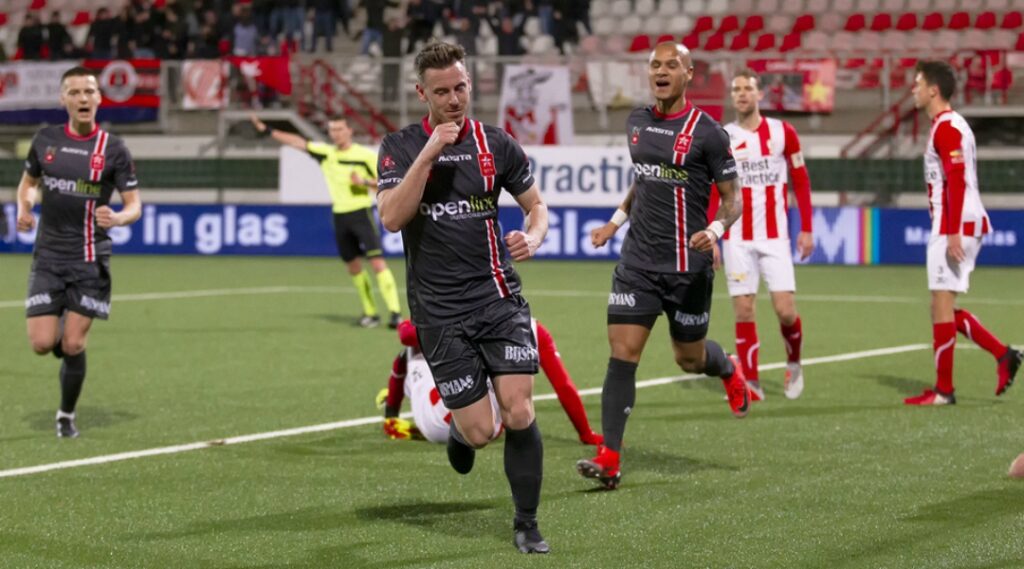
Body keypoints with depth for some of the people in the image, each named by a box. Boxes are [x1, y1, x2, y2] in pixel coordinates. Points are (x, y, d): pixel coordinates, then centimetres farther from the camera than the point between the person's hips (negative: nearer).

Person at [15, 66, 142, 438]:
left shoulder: (113, 149, -5)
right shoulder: (46, 140, 4)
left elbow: (134, 205, -4)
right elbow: (28, 183, 20)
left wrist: (117, 219, -25)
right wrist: (24, 206, -1)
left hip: (90, 260, -2)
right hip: (48, 257, 2)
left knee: (73, 345, -4)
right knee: (42, 344, -8)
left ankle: (67, 415, 18)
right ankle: (64, 334, 29)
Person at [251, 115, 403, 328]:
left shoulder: (366, 155, -5)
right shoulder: (325, 152, 7)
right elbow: (298, 142, 8)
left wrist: (365, 182, -19)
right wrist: (268, 131, 6)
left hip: (362, 213, -5)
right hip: (340, 215, 5)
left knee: (377, 262, -15)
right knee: (353, 267, 7)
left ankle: (395, 312, -19)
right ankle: (370, 313, 15)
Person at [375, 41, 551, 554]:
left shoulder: (496, 144, 5)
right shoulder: (400, 147, -1)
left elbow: (536, 206, 14)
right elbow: (392, 218, -15)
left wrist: (532, 237, -8)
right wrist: (429, 153, -20)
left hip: (499, 296, 2)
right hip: (440, 312, -1)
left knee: (519, 414, -10)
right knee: (478, 431, -5)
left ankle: (526, 524, 6)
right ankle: (458, 430, 34)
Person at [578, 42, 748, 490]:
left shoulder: (707, 133, -9)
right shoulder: (636, 123, 8)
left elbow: (731, 198, -5)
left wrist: (716, 229, -24)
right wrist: (616, 221, 20)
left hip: (688, 265, -4)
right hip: (637, 262, 4)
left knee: (689, 359, 11)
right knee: (622, 353, -9)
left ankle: (730, 370, 49)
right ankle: (609, 460, -9)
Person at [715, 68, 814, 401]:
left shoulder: (782, 132, 2)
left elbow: (801, 181, 7)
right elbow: (711, 193, 5)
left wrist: (806, 229, 2)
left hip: (775, 237, -1)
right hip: (737, 239, 1)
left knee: (786, 310, -6)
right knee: (743, 311, -3)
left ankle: (794, 362, 23)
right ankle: (751, 383, 4)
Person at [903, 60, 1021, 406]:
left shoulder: (947, 127, -13)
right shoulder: (950, 125, 19)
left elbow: (957, 181, -21)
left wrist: (953, 233, -26)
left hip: (954, 226, -10)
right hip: (958, 226, 10)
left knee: (942, 305, -6)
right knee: (944, 308, 13)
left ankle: (943, 390, -2)